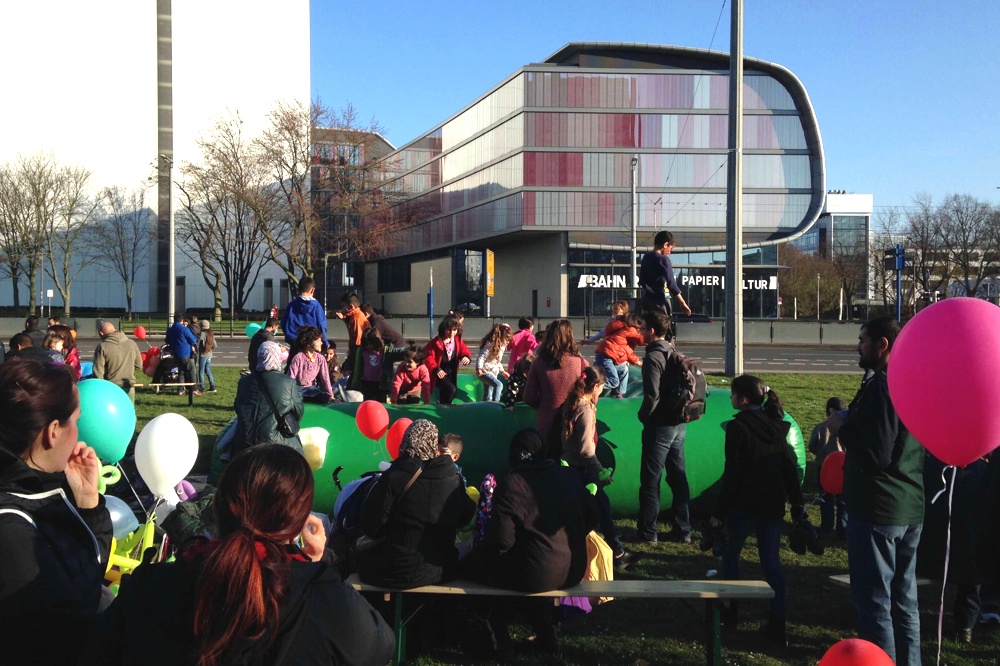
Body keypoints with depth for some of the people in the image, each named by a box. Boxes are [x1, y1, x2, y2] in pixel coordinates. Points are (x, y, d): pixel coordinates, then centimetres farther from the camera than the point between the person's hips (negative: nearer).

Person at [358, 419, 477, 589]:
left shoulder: (393, 477, -17)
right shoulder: (454, 479, -6)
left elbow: (371, 526, -11)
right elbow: (465, 517, 11)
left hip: (399, 573, -4)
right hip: (441, 571, 4)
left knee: (363, 565, 24)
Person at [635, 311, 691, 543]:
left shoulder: (653, 357, -15)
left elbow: (652, 395, -21)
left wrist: (643, 416, -6)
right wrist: (679, 411, 14)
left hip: (660, 426, -8)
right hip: (679, 424, 8)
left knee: (650, 480, 1)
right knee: (678, 477, 12)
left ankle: (647, 531, 7)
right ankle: (683, 530, 18)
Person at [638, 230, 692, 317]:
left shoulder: (646, 257, 9)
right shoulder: (663, 259, -13)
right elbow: (671, 284, -17)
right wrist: (683, 303, -15)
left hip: (646, 298, 8)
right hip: (659, 299, -8)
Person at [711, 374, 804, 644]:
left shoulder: (737, 427, -12)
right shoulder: (776, 426, 7)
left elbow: (732, 473, -15)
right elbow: (789, 467, 7)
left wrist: (720, 511, -11)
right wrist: (797, 503, 11)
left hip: (744, 505, -5)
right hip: (774, 504, 5)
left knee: (730, 555, 15)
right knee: (772, 562, 8)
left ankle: (729, 610, 25)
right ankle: (777, 624, 4)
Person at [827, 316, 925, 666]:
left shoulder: (881, 387, -18)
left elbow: (875, 454, -25)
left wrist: (842, 427, -10)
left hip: (877, 509, -9)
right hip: (911, 508, 9)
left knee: (874, 601, -2)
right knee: (904, 600, 16)